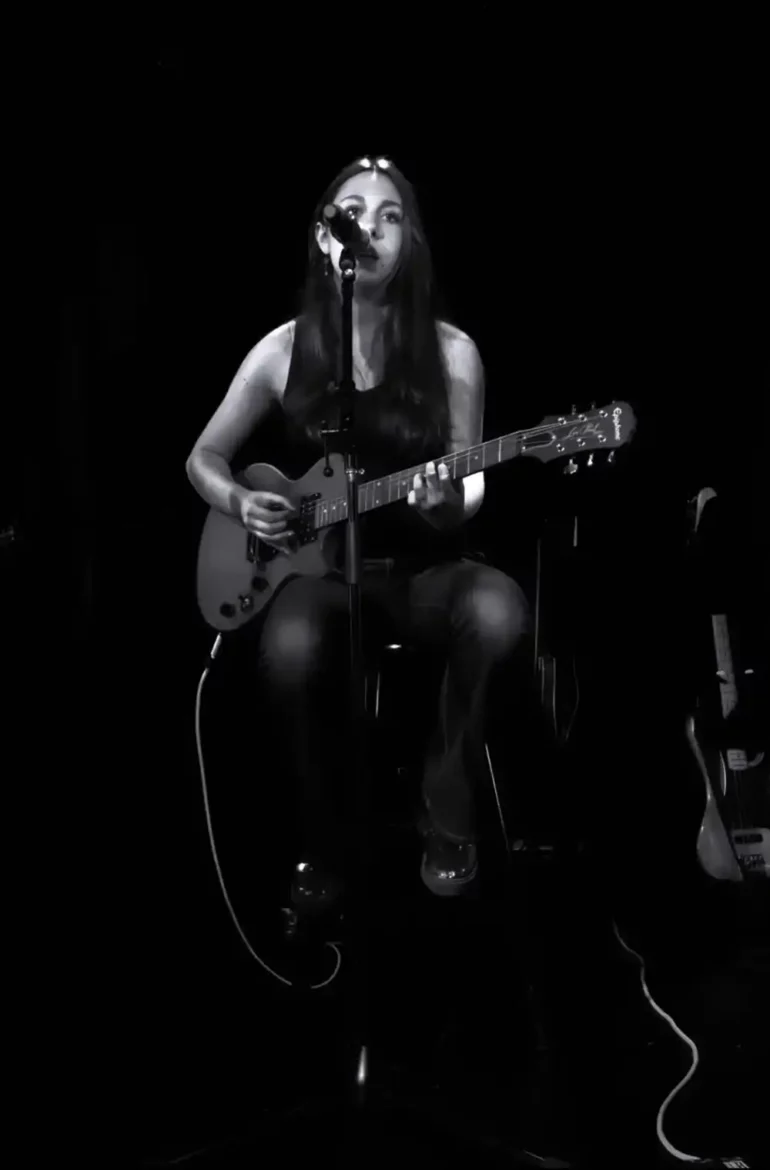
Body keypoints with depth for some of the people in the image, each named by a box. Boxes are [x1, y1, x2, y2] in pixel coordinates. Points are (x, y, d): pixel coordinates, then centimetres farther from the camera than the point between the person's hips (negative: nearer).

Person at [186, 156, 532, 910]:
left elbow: (471, 488, 2)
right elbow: (203, 459, 12)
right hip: (319, 567, 0)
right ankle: (323, 844, -8)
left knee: (496, 613, -34)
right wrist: (242, 503, -9)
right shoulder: (284, 350, 0)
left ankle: (448, 818, -10)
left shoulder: (451, 353, -2)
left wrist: (450, 501, -22)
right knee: (289, 649, -36)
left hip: (424, 565, 1)